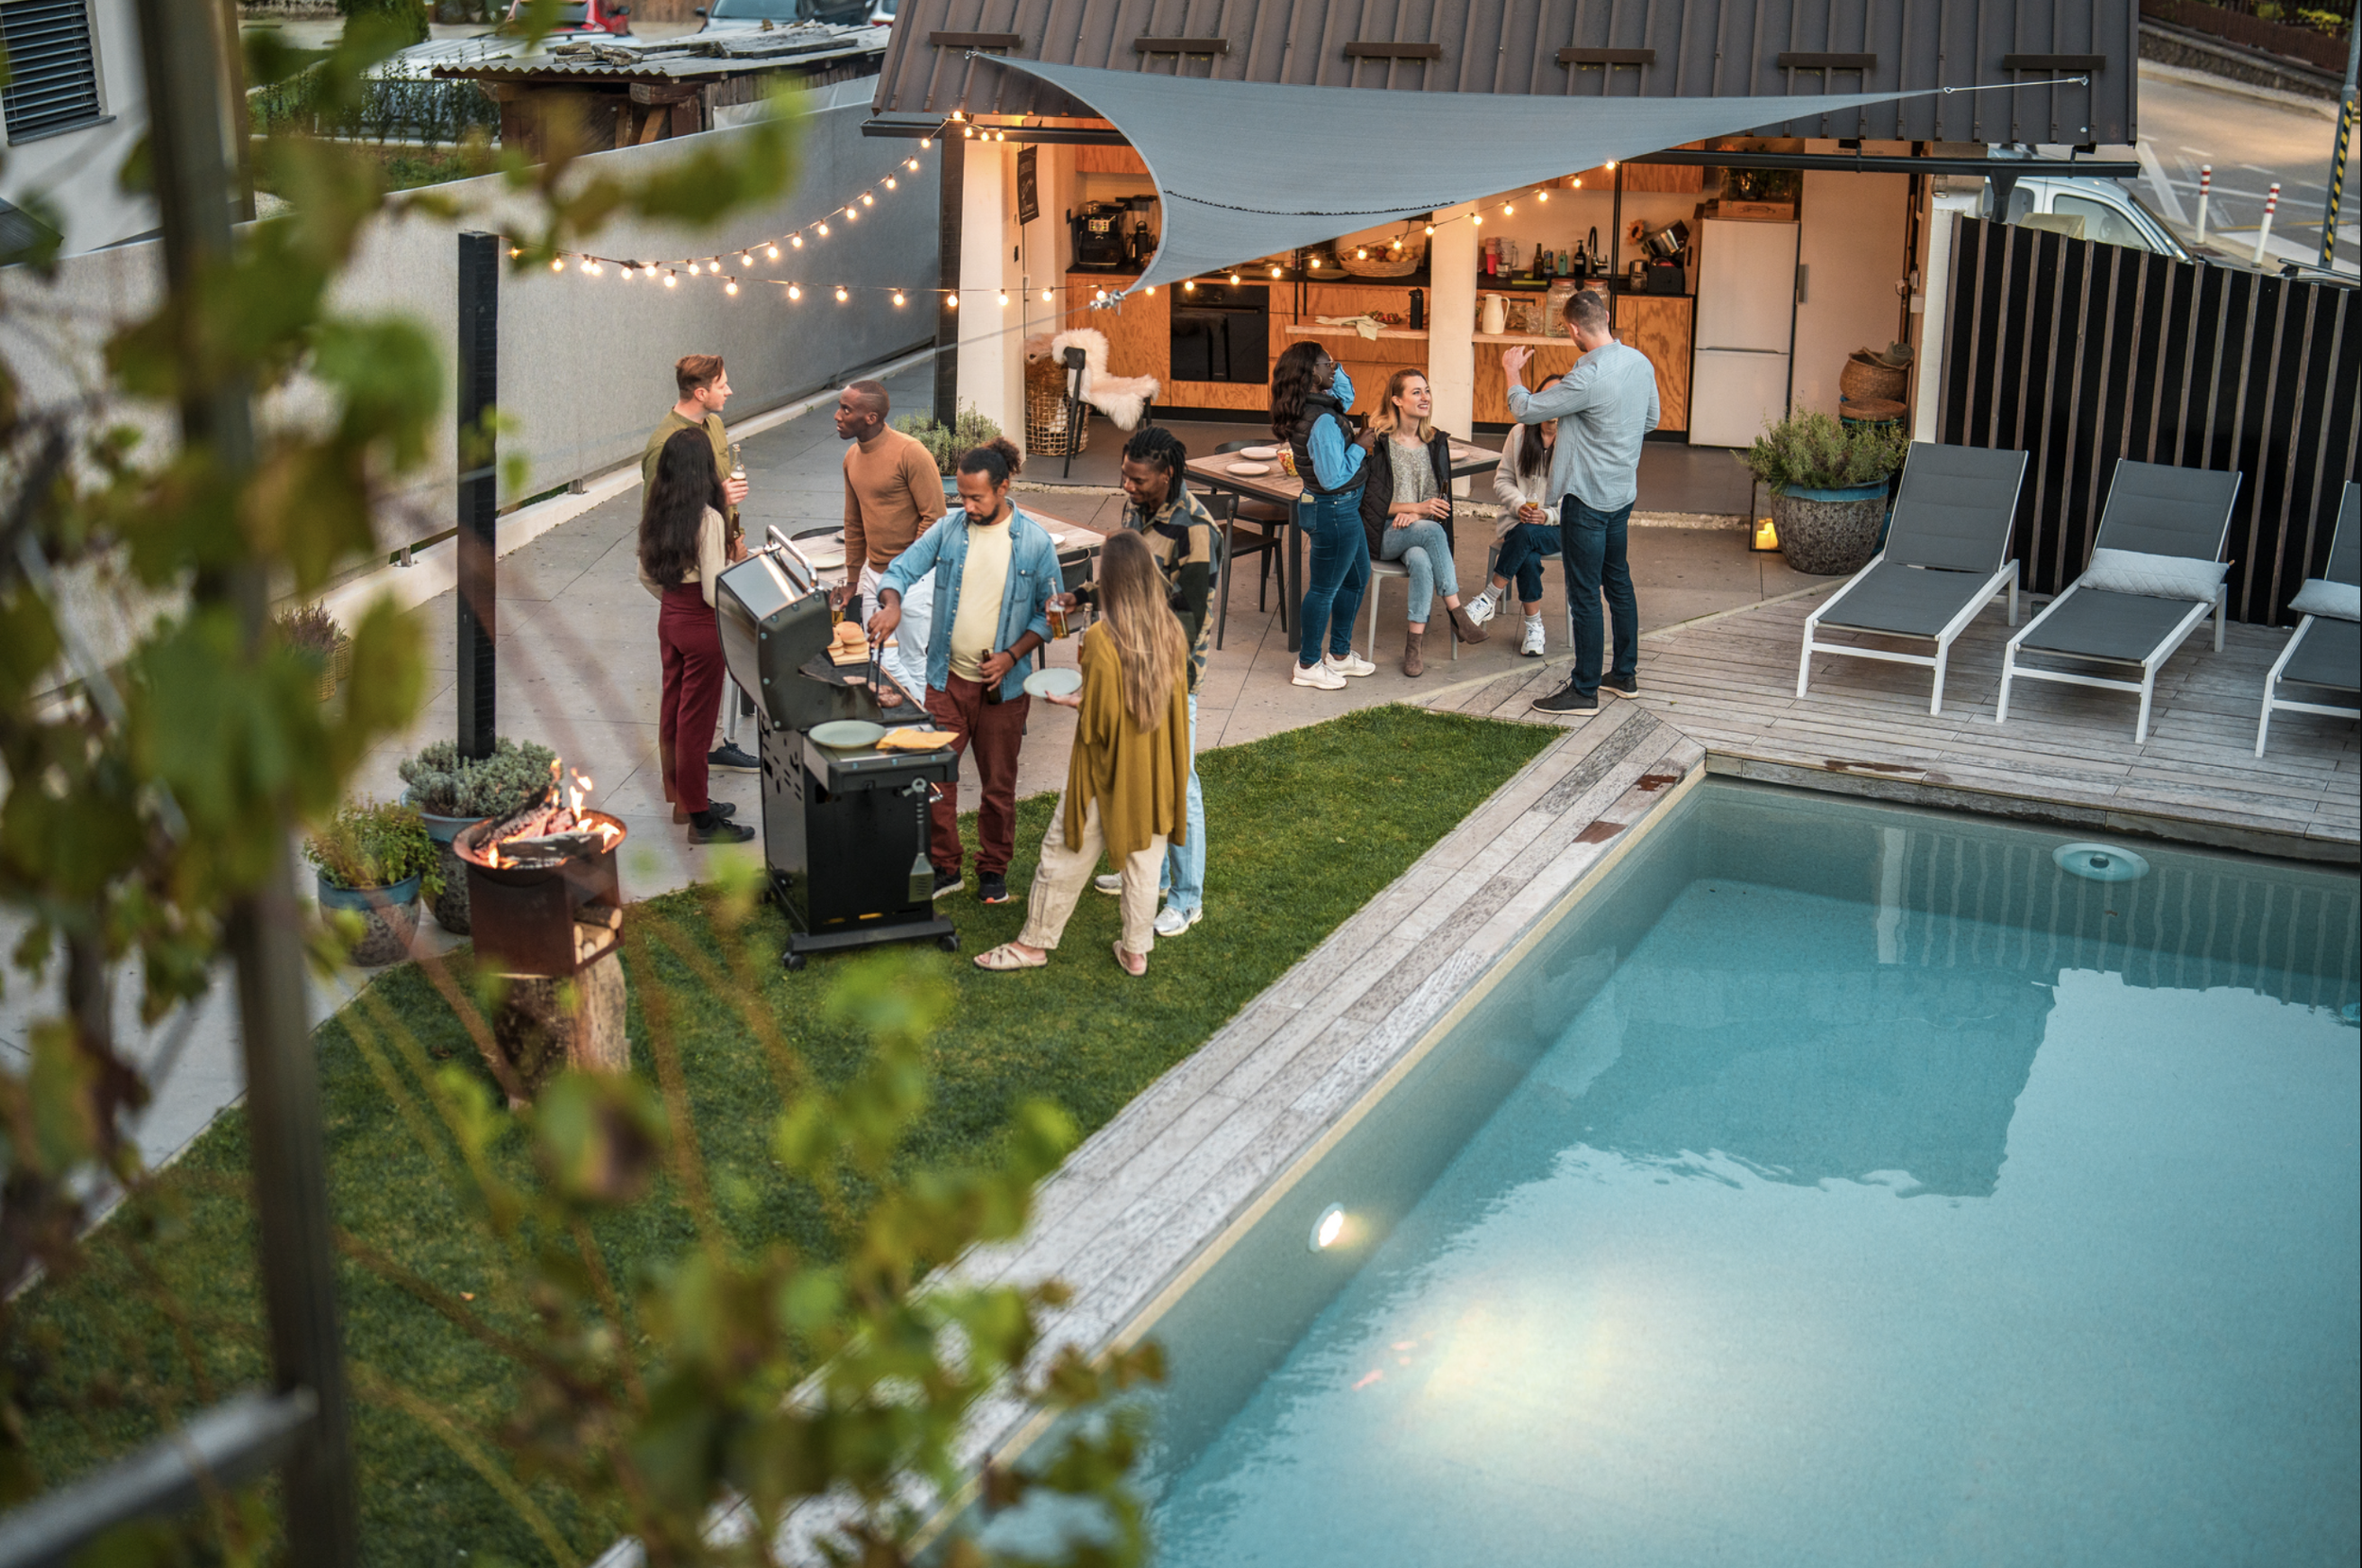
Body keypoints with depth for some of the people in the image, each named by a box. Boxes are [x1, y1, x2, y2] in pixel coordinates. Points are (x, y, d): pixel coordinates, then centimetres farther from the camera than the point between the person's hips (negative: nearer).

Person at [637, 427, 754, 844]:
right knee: (695, 719, 0)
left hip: (669, 619, 8)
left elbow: (647, 577, 11)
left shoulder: (656, 512, 1)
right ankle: (701, 820, 9)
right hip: (702, 626, -8)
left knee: (672, 711, 18)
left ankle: (682, 798, 32)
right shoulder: (707, 519, -22)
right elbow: (714, 591, -23)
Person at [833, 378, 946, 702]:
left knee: (912, 663, 1)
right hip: (874, 574, 7)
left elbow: (933, 516, -16)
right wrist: (854, 579, 18)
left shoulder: (910, 452, -16)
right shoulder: (852, 456, 8)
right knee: (880, 660, 8)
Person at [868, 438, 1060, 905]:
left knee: (998, 784, 10)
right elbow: (902, 568, -1)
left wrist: (1012, 655, -14)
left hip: (1002, 685, -2)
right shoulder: (948, 529, -2)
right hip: (947, 678, 2)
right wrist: (892, 604, -24)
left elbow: (1050, 612, -1)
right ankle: (943, 867, 20)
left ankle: (993, 869, 27)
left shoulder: (1035, 542, -7)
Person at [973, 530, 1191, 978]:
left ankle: (1034, 942, 25)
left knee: (1066, 853, 11)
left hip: (1107, 771, -5)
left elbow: (1100, 718, -22)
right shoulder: (1172, 632, -7)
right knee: (1143, 857, 17)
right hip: (1155, 770, 5)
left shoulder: (1101, 639, -24)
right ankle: (1136, 949, 28)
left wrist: (1072, 702, -1)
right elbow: (1176, 701, 5)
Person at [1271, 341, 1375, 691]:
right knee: (1324, 589, 4)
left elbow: (1346, 396, 23)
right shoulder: (1323, 421, -27)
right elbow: (1333, 477, -28)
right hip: (1334, 511, -11)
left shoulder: (1315, 406, 2)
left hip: (1343, 510, 11)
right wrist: (1359, 447, -17)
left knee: (1357, 579, 23)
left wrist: (1335, 369, 7)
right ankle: (1308, 665, 18)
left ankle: (1339, 654, 36)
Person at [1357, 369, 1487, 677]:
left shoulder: (1436, 442, 11)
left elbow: (1442, 496, 11)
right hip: (1384, 535, -3)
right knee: (1431, 530, -35)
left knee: (1421, 560, -34)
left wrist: (1414, 515, -11)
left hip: (1421, 530, 3)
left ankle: (1415, 642, -34)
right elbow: (1371, 500, -6)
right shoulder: (1378, 441, -4)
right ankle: (1455, 612, -31)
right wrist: (1418, 507, -18)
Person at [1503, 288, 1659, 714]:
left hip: (1587, 497, -9)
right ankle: (1625, 674, 31)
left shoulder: (1587, 378, -25)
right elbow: (1650, 420, 16)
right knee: (1618, 580, 20)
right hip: (1623, 491, 9)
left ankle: (1584, 690, 5)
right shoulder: (1641, 363, 1)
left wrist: (1512, 371, 3)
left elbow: (1525, 410, -15)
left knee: (1584, 594, -1)